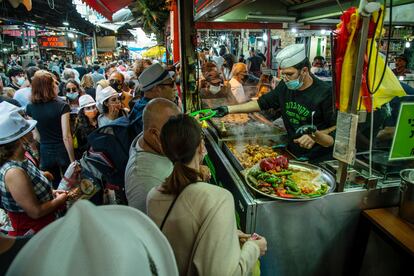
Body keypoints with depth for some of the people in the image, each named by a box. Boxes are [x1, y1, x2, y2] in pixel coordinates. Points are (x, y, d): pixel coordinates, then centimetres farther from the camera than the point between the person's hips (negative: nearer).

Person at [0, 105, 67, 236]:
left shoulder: (20, 161, -4)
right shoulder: (14, 172, -30)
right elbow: (35, 212, -25)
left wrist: (51, 193, 2)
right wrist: (60, 200, -12)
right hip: (32, 232, -8)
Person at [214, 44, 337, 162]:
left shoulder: (325, 93, -17)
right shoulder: (285, 86, 1)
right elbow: (260, 103, 8)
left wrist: (315, 135, -30)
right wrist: (228, 109, 3)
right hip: (292, 154, 5)